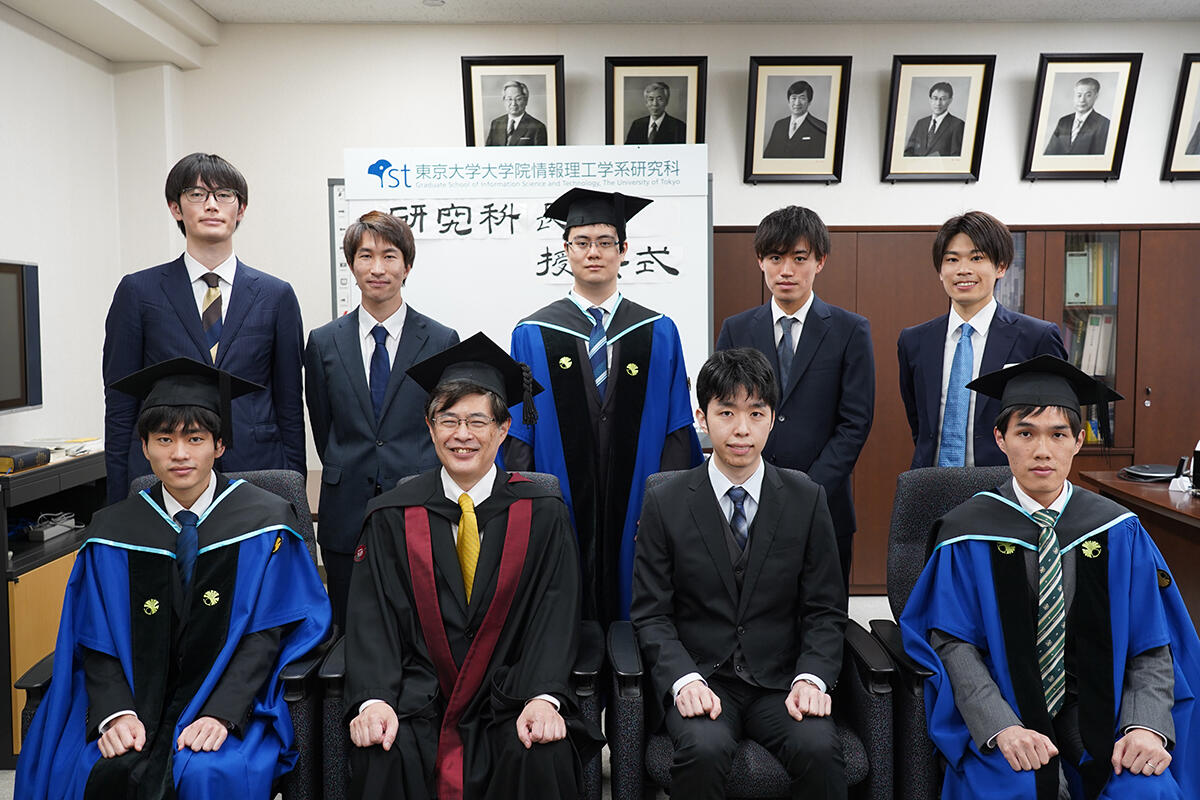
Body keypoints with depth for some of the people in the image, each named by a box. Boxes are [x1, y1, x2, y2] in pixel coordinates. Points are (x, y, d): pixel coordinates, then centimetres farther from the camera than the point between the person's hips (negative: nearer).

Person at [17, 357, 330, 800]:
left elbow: (265, 634, -7)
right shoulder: (111, 532, 6)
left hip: (230, 694, -2)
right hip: (138, 699, 2)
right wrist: (116, 712, -15)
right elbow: (97, 641, 4)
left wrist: (221, 714, -20)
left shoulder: (264, 522, -2)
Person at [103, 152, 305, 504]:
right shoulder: (138, 291, 5)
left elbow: (290, 405, 8)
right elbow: (120, 406, 5)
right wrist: (119, 507, 1)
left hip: (257, 474, 1)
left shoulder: (277, 296, 7)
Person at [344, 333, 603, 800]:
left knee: (544, 756, -28)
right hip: (418, 697, 1)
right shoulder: (392, 517, 5)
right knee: (382, 755, -27)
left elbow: (554, 616, -3)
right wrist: (374, 700, -18)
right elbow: (372, 618, -1)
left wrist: (543, 698, -20)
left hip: (509, 696, 0)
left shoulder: (542, 515, 3)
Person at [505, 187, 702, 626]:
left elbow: (677, 430, 2)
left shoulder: (659, 333, 5)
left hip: (636, 518, 1)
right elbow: (518, 434, 1)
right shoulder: (532, 335, 3)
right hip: (557, 519, 0)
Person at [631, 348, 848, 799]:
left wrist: (812, 677, -12)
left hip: (780, 681, 1)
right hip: (699, 677, -1)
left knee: (818, 748, -28)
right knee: (704, 747, -31)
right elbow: (651, 613, -1)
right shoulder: (665, 503, 0)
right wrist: (683, 679, -16)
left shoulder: (807, 500, 4)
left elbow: (825, 611, 5)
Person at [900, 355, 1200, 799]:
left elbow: (1152, 644, 1)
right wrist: (1002, 726, -24)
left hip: (1099, 708, 2)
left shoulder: (1118, 532, 1)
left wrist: (1147, 726, -17)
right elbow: (953, 642, -9)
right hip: (1002, 706, -2)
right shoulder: (969, 533, -5)